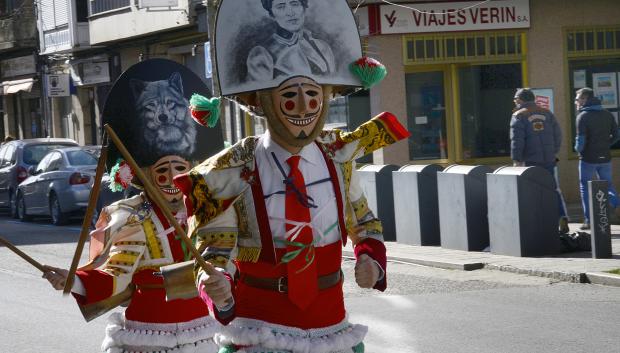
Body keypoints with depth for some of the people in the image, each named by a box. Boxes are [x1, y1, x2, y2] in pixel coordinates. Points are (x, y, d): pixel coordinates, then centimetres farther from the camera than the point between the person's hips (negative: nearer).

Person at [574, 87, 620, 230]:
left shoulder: (583, 116, -12)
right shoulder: (607, 114, 7)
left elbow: (581, 139, -17)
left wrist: (578, 149, 1)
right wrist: (605, 145, 13)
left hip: (588, 158, -5)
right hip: (605, 157, 5)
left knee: (585, 187, 5)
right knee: (607, 184, 17)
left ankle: (588, 220, 2)